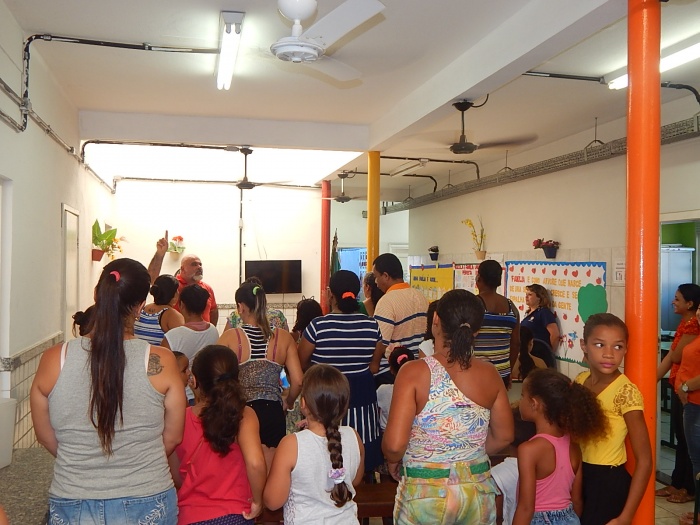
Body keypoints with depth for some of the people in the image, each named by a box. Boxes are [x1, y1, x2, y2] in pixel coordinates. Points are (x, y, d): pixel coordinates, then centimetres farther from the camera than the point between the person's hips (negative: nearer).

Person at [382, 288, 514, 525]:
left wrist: (393, 461, 2)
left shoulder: (414, 372, -18)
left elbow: (394, 445, -20)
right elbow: (504, 436, 5)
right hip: (478, 491, 4)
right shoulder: (489, 373, -5)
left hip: (425, 494, -3)